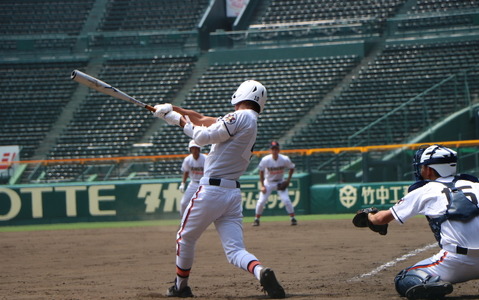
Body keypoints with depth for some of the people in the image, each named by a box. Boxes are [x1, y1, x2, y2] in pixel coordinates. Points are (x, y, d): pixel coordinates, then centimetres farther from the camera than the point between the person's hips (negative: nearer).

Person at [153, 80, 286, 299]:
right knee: (235, 250, 0)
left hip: (211, 190, -7)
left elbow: (202, 137, -13)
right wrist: (172, 110, 17)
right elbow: (203, 120, 19)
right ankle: (261, 272, -29)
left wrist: (180, 120, 2)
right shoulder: (251, 123, 16)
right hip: (233, 193, 7)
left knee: (185, 238, 15)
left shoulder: (240, 117, -10)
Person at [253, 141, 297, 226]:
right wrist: (262, 186, -10)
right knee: (261, 201, -9)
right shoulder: (265, 160, -21)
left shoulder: (285, 159, -19)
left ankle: (293, 218, 1)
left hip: (280, 183, 0)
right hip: (268, 182, 0)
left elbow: (292, 168, 0)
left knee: (286, 200, -14)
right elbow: (261, 172, -7)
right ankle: (256, 219, 9)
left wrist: (288, 180, -8)